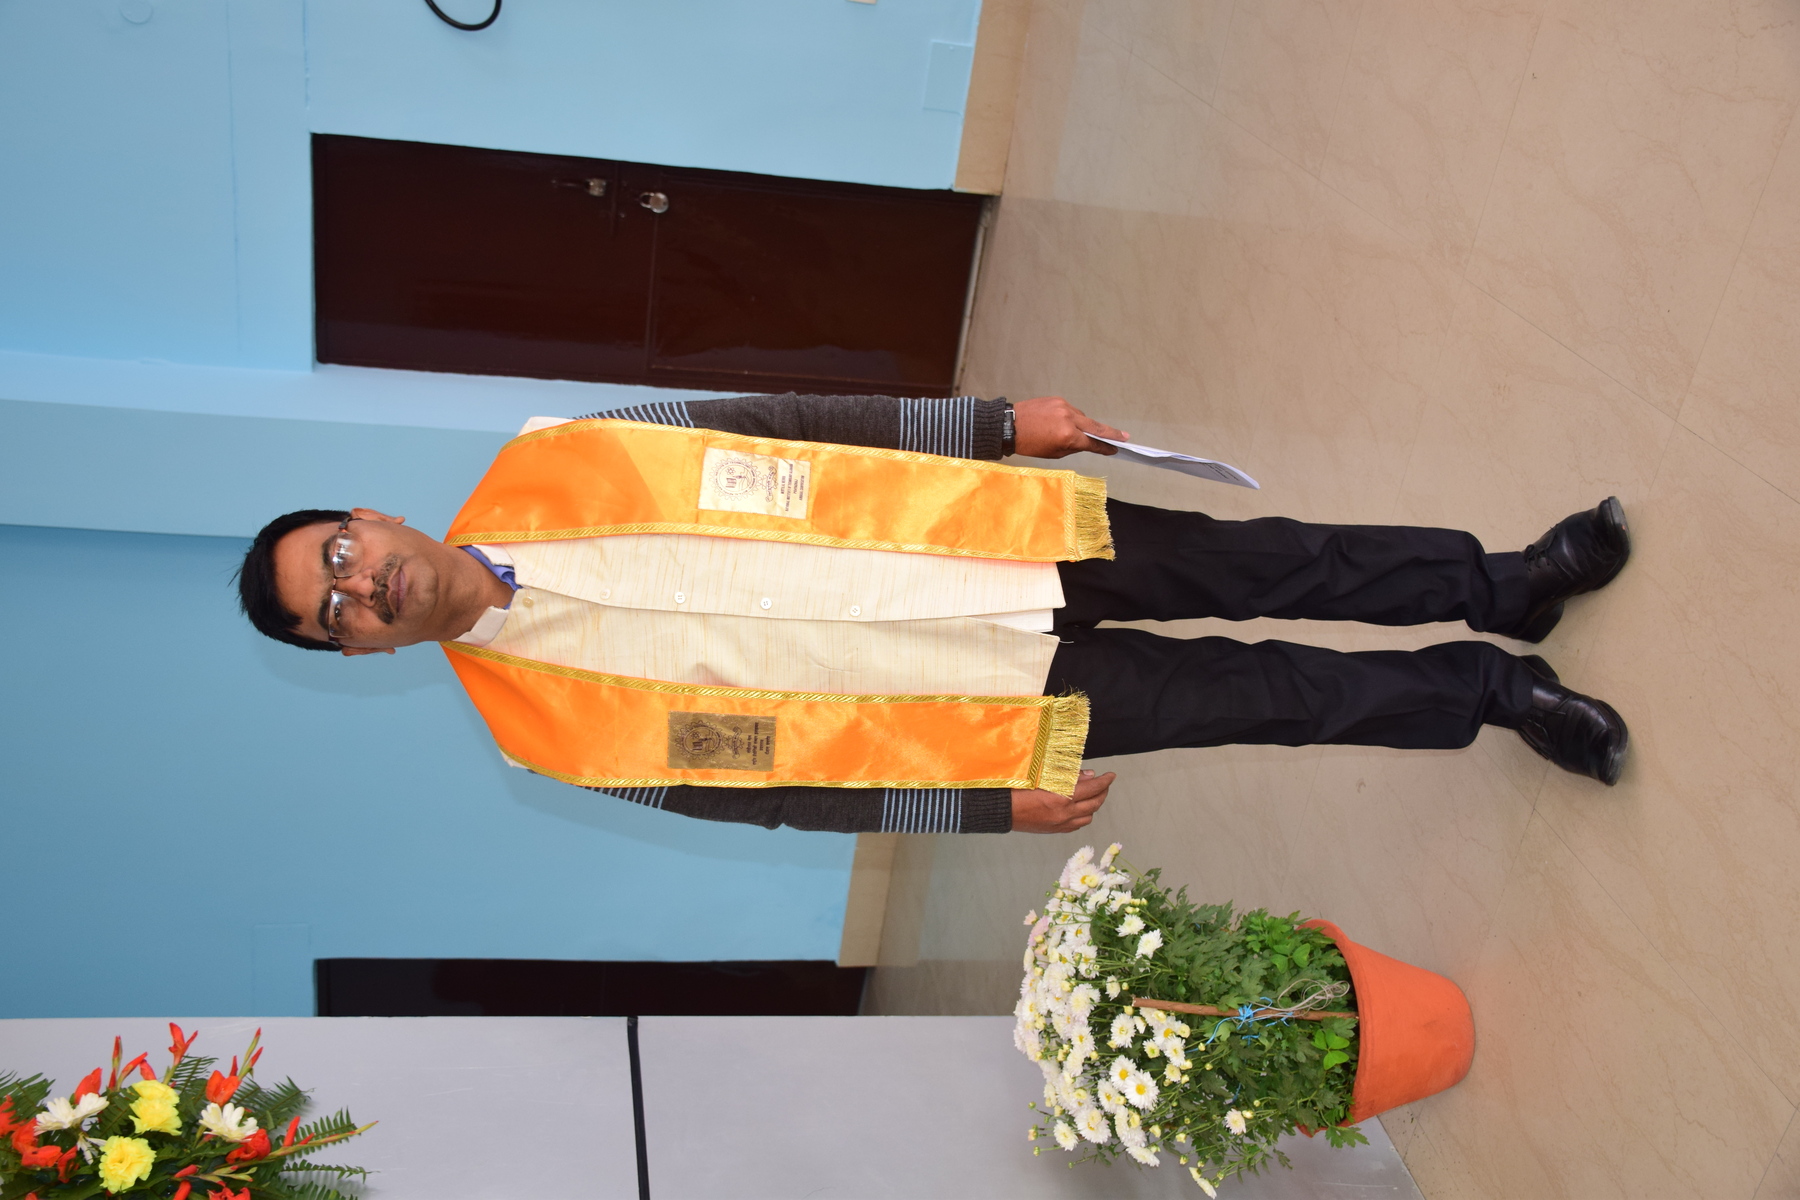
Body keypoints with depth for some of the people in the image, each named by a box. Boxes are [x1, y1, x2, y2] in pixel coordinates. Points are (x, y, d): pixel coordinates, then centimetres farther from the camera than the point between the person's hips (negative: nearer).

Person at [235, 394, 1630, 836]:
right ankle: (1493, 691, 23)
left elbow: (778, 425, -1)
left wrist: (998, 423, -3)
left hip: (1011, 538, 2)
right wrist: (989, 808, -8)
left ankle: (1505, 586, 28)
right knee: (1256, 695, -2)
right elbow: (769, 782, -6)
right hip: (1005, 691, -2)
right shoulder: (543, 723, -7)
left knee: (1265, 570, 3)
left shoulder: (545, 470, -4)